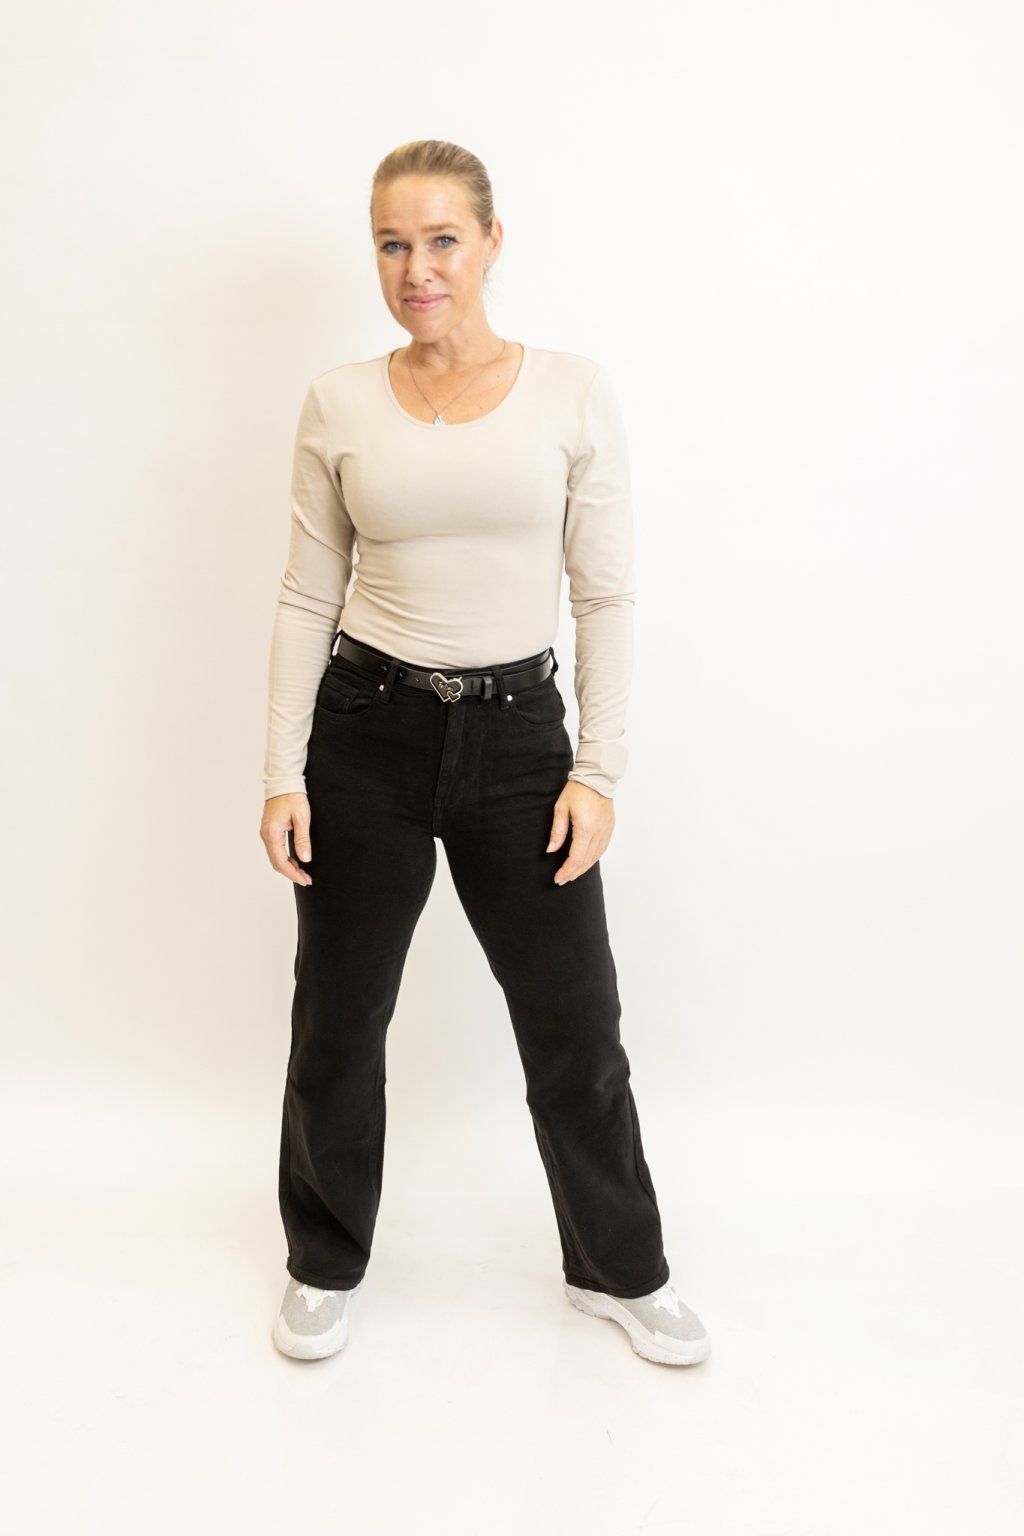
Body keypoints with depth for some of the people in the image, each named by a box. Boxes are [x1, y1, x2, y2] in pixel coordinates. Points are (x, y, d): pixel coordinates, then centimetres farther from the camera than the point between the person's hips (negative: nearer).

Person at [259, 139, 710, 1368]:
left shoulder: (572, 391, -2)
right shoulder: (339, 402, 1)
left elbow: (606, 593, -2)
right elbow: (307, 598, 3)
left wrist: (597, 769, -7)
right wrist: (283, 771, -2)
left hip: (516, 735, 0)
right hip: (366, 731, 1)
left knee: (574, 1025, 9)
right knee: (337, 1026, 12)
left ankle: (620, 1269, 34)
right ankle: (327, 1265, 37)